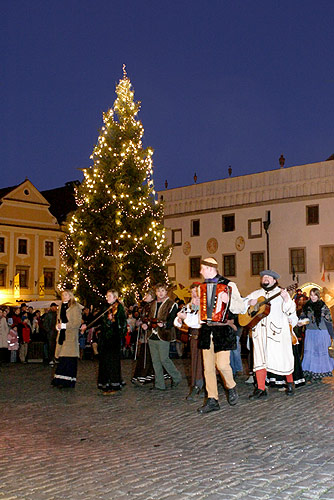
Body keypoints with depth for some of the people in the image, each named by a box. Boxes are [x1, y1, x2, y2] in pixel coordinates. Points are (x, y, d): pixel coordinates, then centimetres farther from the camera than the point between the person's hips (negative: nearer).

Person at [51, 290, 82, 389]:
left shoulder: (75, 307, -4)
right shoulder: (62, 307, 18)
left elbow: (77, 322, -11)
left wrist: (64, 325, -15)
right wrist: (58, 326, 3)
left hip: (71, 336, -6)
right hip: (62, 335, 6)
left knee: (68, 359, -8)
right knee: (61, 359, 2)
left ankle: (66, 381, -5)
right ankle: (60, 381, 6)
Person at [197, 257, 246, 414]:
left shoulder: (228, 285, -5)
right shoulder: (203, 286, 13)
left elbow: (241, 308, -9)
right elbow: (198, 305, 28)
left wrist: (228, 301, -26)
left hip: (223, 330, -6)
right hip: (206, 330, 6)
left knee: (222, 364, -9)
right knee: (208, 366, 5)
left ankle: (231, 387, 22)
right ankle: (212, 400, 12)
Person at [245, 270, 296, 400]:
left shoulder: (281, 292, 5)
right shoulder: (256, 294, 17)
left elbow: (291, 311, -6)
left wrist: (286, 299, -25)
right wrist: (250, 302, -3)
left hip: (277, 330, -3)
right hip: (260, 331, 3)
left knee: (282, 357, 0)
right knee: (259, 358, -2)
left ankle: (290, 383, 24)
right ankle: (261, 390, 1)